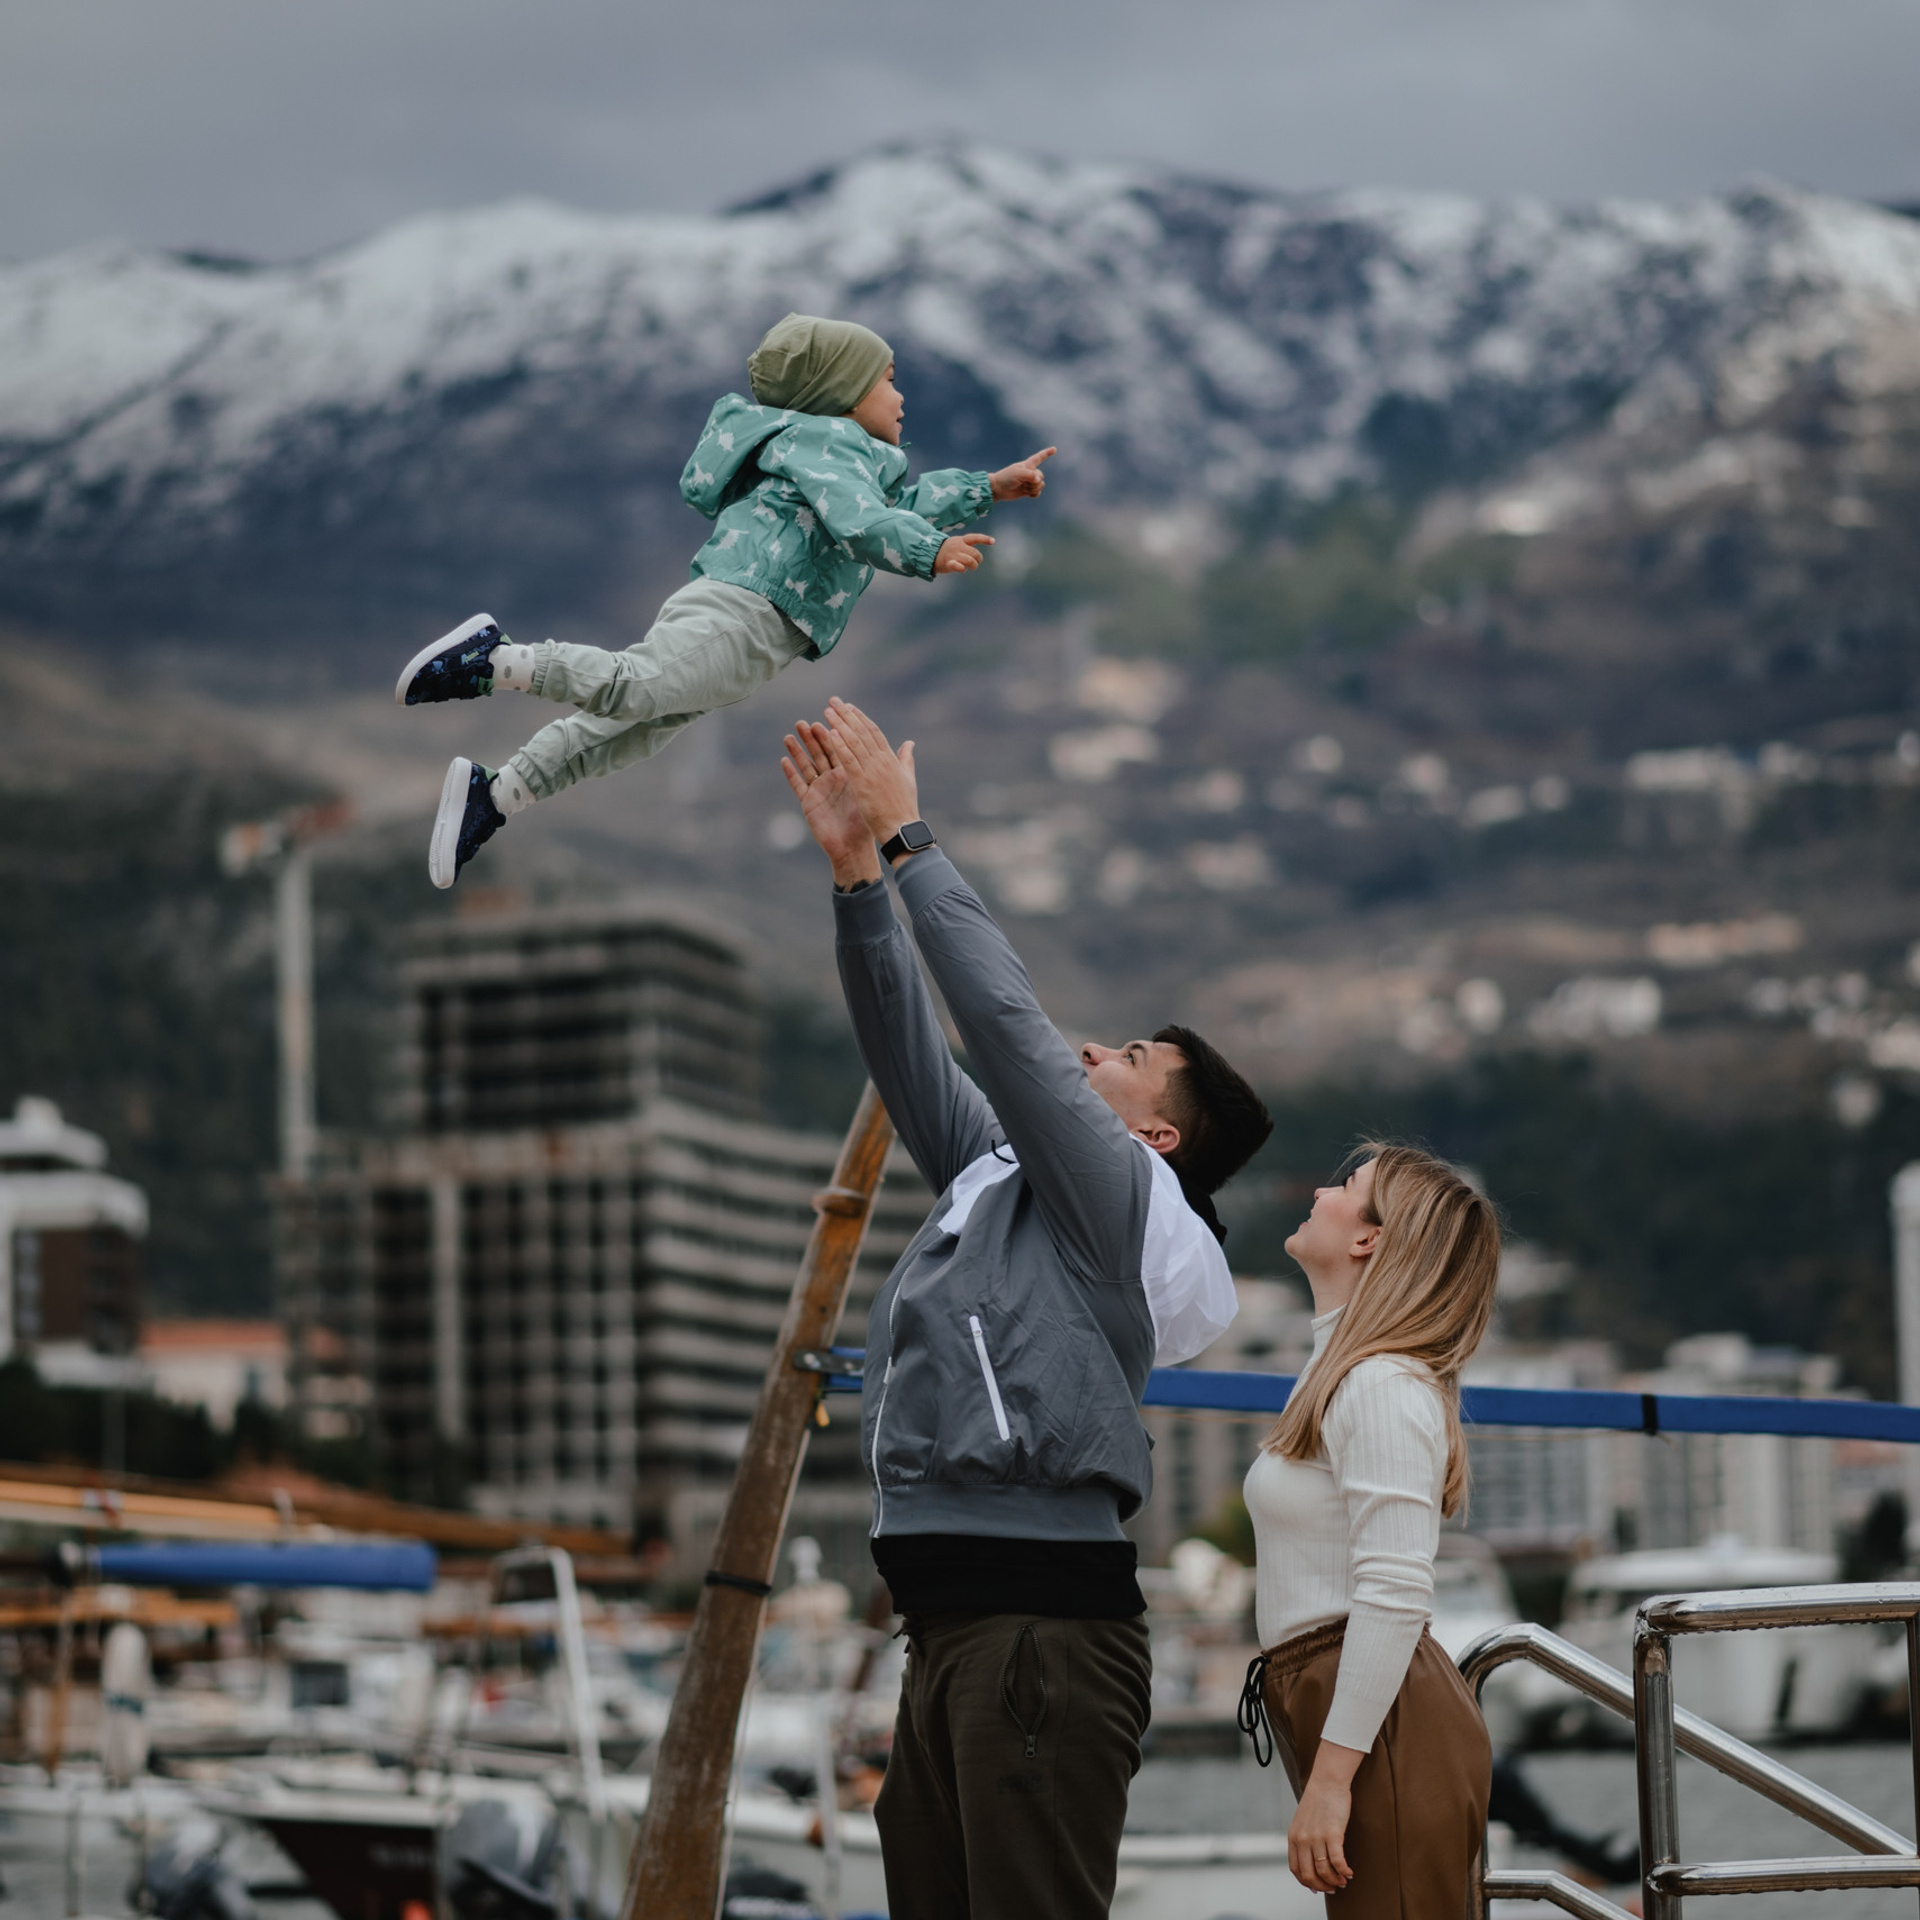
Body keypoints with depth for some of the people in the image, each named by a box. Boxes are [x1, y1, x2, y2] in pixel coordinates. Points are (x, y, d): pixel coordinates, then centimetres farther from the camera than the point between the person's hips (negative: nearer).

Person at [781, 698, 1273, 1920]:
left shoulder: (1134, 1201, 0)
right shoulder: (1002, 1178, 23)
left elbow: (1005, 1015, -6)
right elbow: (910, 1049, 21)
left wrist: (909, 838, 0)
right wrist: (855, 867, 15)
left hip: (1046, 1626, -9)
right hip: (955, 1625, 9)